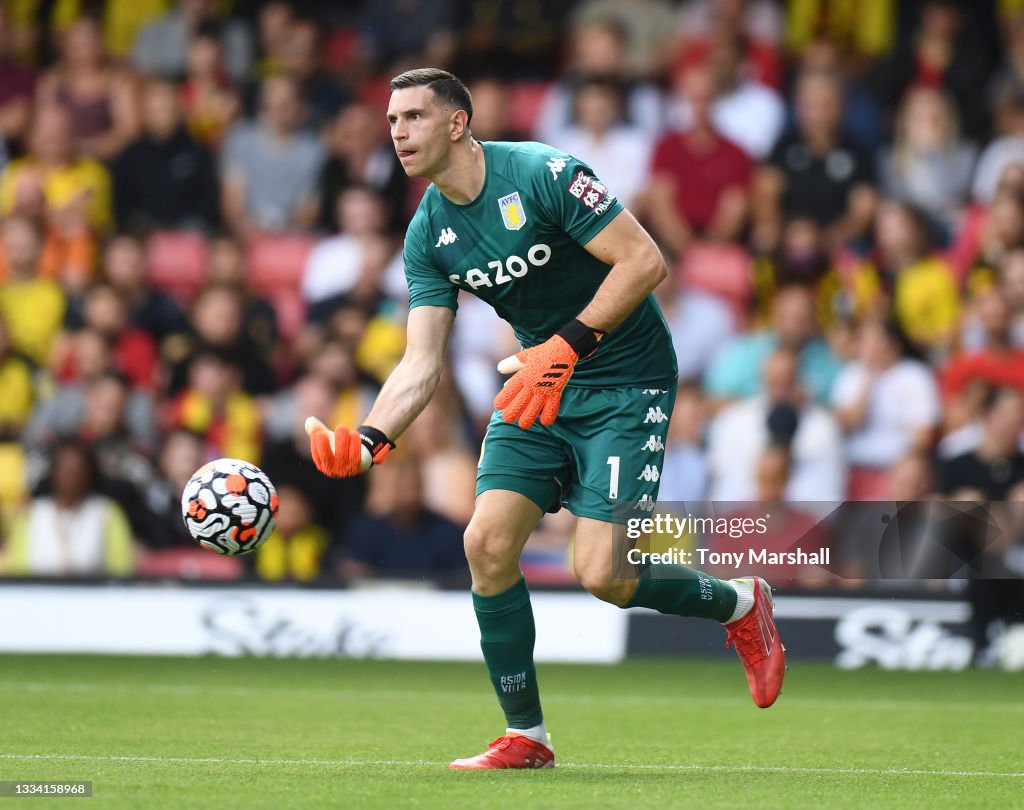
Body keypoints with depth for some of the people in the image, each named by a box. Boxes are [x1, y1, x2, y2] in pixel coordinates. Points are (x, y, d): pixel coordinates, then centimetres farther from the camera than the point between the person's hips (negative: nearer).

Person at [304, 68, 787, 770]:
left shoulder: (544, 174, -19)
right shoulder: (429, 235, 1)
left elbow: (646, 261, -22)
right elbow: (422, 364, -2)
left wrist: (565, 348, -28)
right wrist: (367, 439, -20)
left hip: (627, 383, -6)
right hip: (541, 382, 6)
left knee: (602, 574, -15)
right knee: (487, 543, -9)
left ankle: (738, 605, 15)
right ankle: (524, 736, 5)